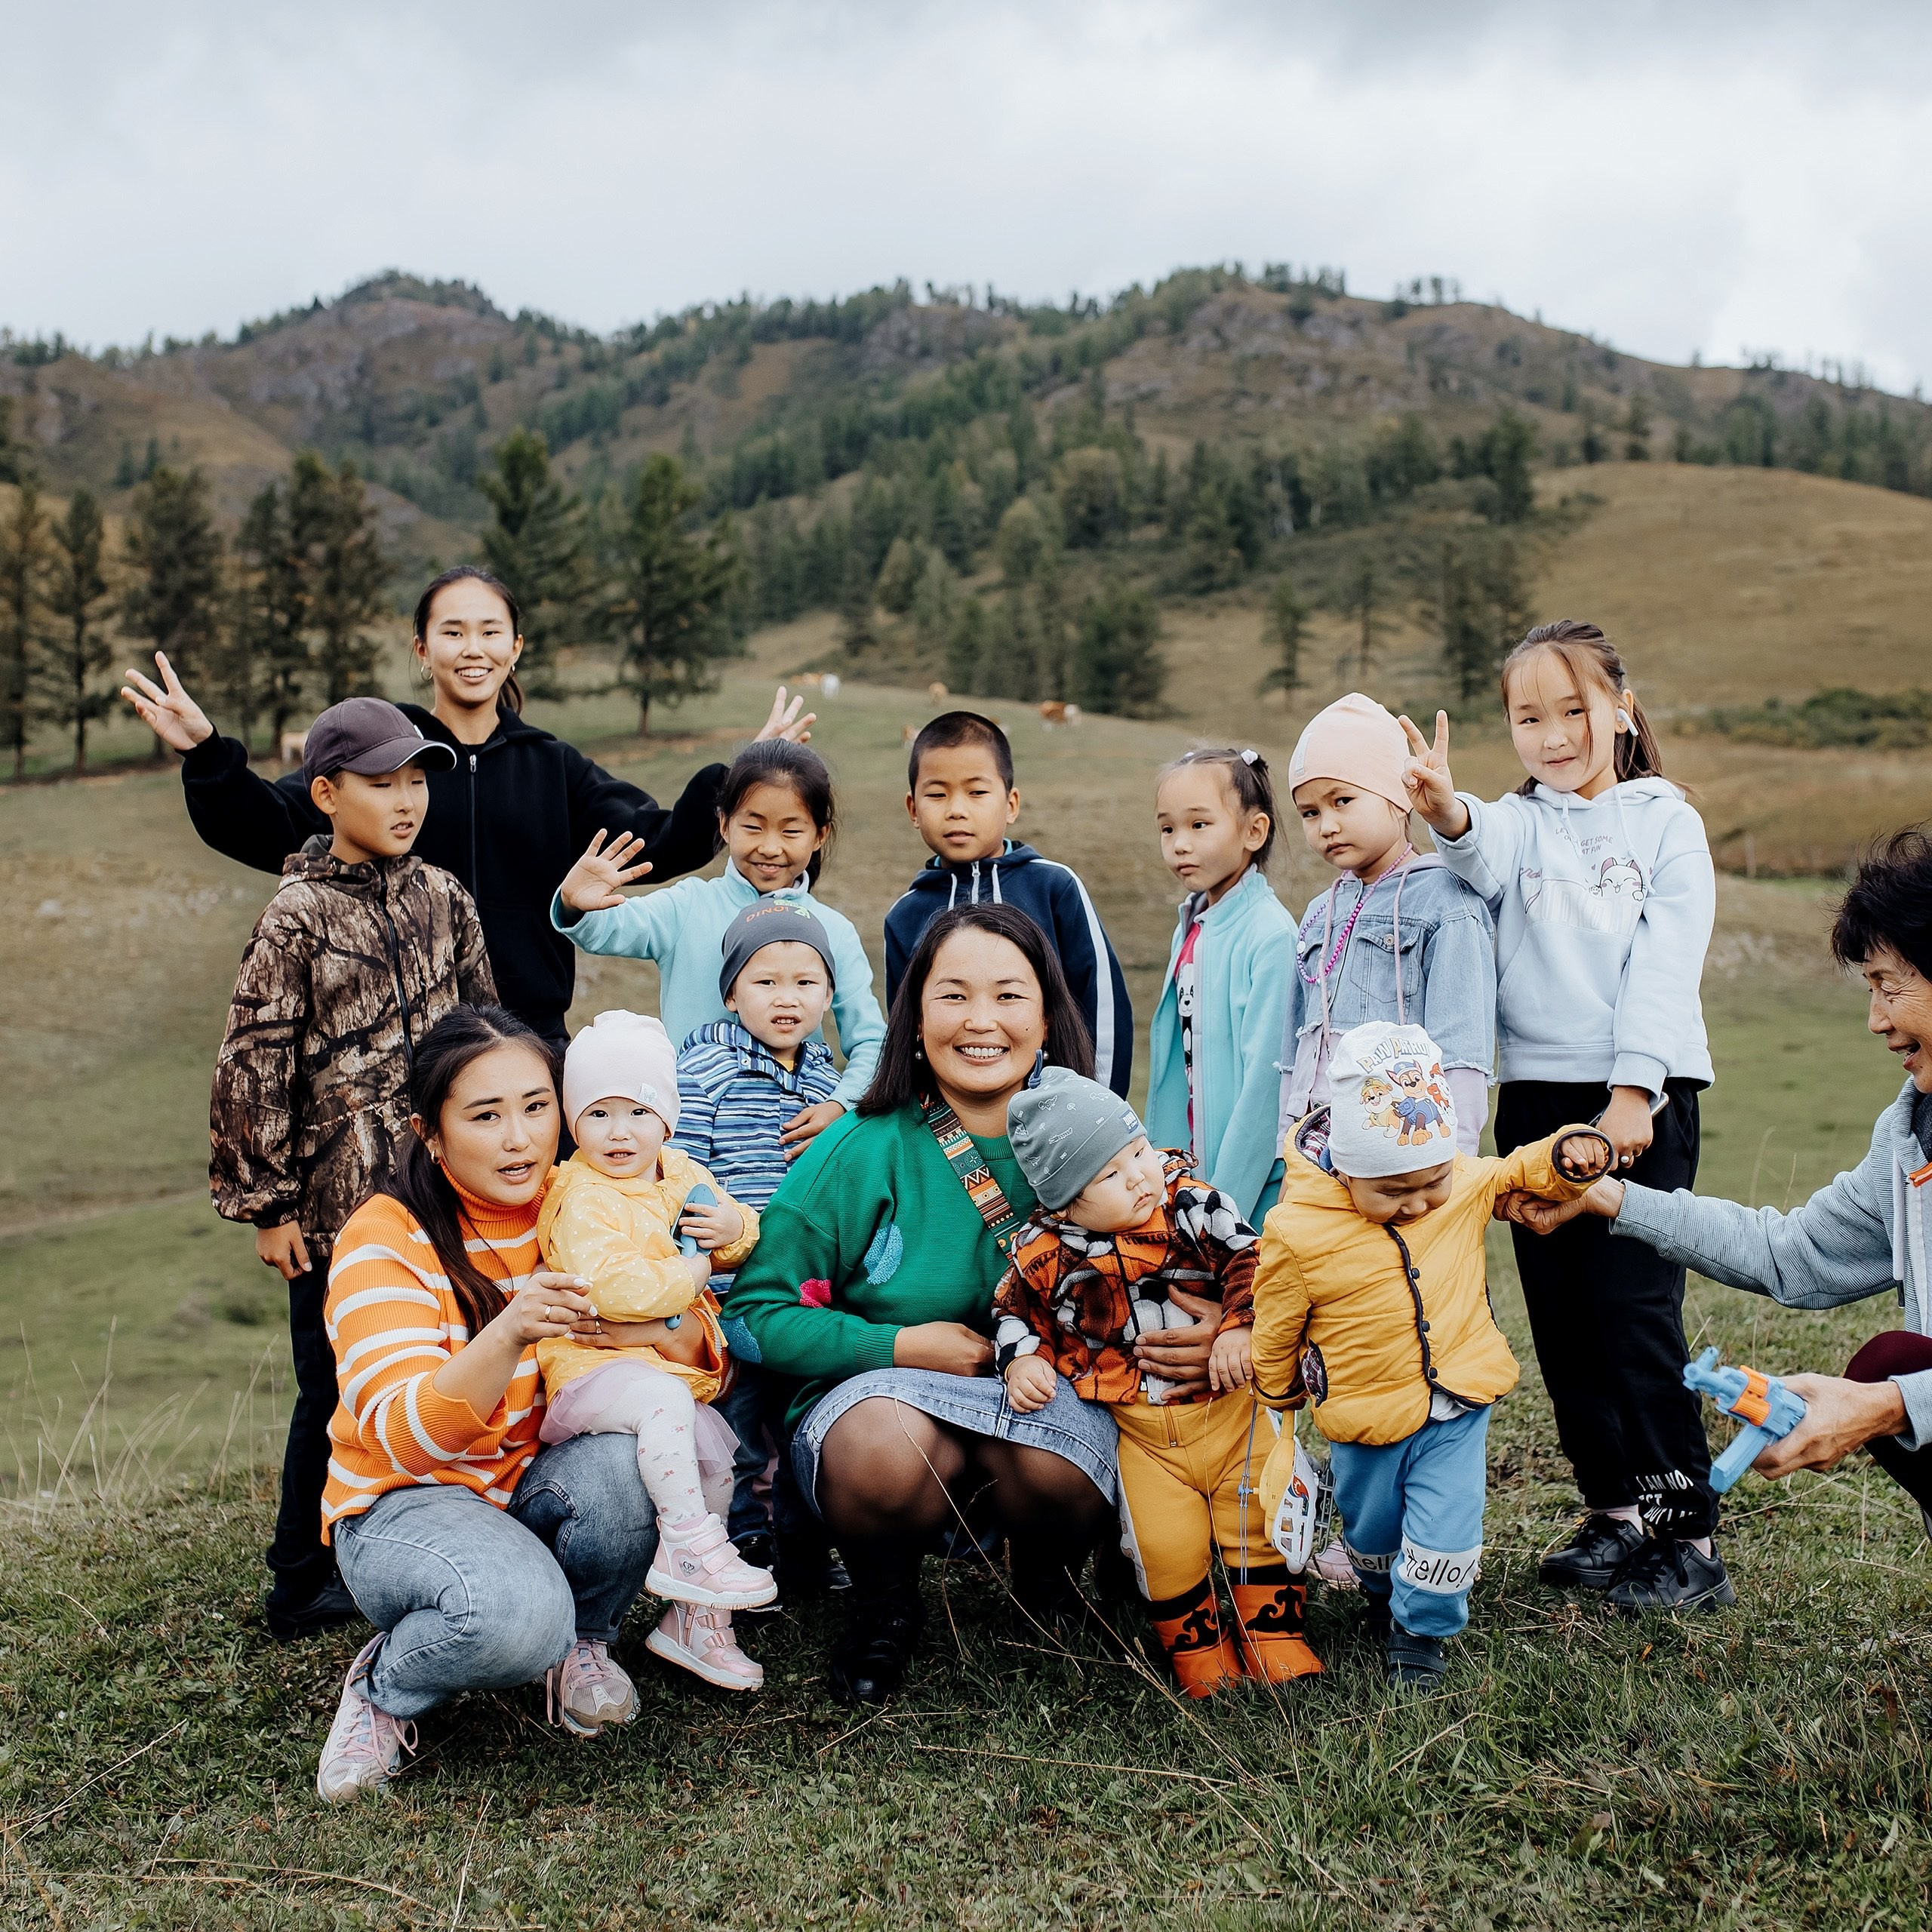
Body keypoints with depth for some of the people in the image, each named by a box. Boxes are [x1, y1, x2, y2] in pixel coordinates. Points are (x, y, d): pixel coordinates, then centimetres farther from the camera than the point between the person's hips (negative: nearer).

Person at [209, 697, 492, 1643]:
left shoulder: (443, 899, 6)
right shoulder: (298, 917, -8)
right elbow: (255, 1067, -8)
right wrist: (267, 1204, -8)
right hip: (338, 1203, -4)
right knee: (337, 1392, 4)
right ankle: (304, 1585, 19)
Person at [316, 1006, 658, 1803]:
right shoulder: (386, 1239, -15)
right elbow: (408, 1437, -26)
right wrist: (509, 1334, -44)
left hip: (545, 1484, 4)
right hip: (407, 1503, -4)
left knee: (620, 1455, -31)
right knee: (515, 1610, -36)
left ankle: (582, 1641, 0)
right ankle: (385, 1685, -1)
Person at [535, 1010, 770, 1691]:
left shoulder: (682, 1176, 11)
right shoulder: (582, 1200, -14)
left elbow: (741, 1234, 23)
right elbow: (610, 1286, -28)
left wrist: (733, 1229, -2)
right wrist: (692, 1274, -16)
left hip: (673, 1366, 8)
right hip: (594, 1366, -8)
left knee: (717, 1455, 6)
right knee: (663, 1400, -36)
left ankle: (694, 1618, 19)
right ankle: (687, 1546, -27)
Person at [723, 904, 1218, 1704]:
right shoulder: (862, 1151, -9)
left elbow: (1181, 1284, 9)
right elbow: (759, 1310, -7)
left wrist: (1208, 1332, -16)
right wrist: (903, 1346, -17)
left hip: (1052, 1394, 2)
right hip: (880, 1390, -1)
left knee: (1057, 1471, -33)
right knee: (886, 1450, -36)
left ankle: (1045, 1567, 7)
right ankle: (882, 1595, 1)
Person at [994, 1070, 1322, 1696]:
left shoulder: (1191, 1206, -8)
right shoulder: (1046, 1254, -6)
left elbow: (1250, 1264, -7)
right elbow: (1015, 1309, 10)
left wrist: (1239, 1329, -20)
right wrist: (1021, 1361, -7)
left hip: (1225, 1404, 0)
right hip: (1139, 1429, 0)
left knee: (1260, 1520, -3)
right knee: (1164, 1545, -8)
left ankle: (1274, 1639, 16)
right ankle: (1199, 1655, 14)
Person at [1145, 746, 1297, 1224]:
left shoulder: (1270, 937, -15)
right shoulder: (1188, 931, 9)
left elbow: (1267, 1079, -17)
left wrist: (1227, 1202, -18)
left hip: (1256, 1185, -7)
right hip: (1192, 1175, 7)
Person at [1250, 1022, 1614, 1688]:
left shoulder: (1465, 1185, -12)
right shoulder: (1297, 1234, -22)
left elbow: (1521, 1173, 9)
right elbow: (1275, 1333, -5)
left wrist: (1567, 1155, -12)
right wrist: (1282, 1395, 11)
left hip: (1456, 1410, 1)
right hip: (1365, 1422, -1)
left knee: (1445, 1534, -7)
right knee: (1372, 1534, 20)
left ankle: (1420, 1630, 20)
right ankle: (1382, 1598, 52)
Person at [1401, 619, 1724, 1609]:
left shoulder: (1666, 822, 5)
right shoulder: (1517, 823, 9)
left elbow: (1665, 962, -4)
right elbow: (1485, 859, -16)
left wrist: (1633, 1087, -14)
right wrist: (1448, 814, -39)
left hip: (1641, 1093, -3)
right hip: (1535, 1093, 4)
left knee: (1635, 1308, -7)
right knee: (1560, 1314, 8)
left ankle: (1687, 1532, 2)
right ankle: (1613, 1510, 21)